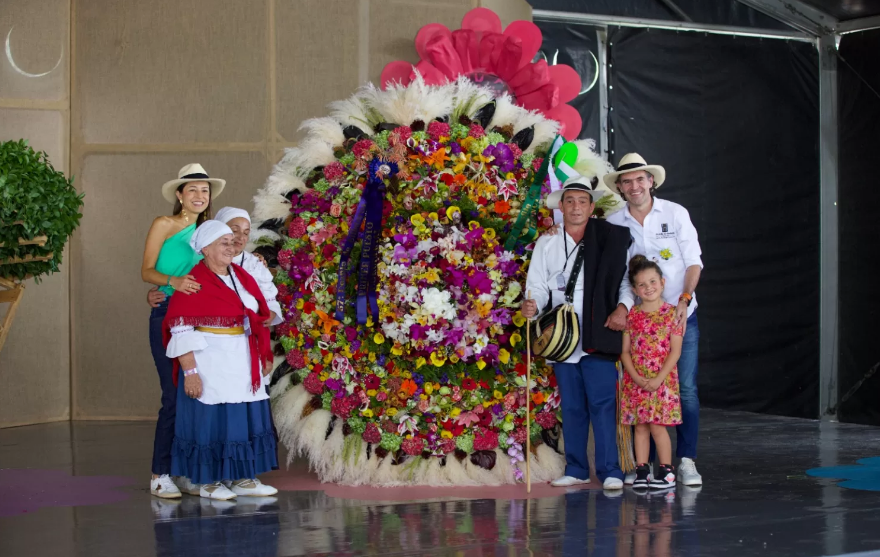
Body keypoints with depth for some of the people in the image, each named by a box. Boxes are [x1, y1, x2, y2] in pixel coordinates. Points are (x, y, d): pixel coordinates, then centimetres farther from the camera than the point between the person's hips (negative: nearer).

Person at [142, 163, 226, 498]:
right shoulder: (163, 225, 2)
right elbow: (147, 271, -4)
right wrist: (173, 281, -23)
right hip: (167, 316, -5)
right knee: (174, 394, -10)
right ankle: (160, 475, -4)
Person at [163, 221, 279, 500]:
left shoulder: (242, 277, 11)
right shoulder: (194, 282, -10)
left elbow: (259, 319, 16)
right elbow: (181, 331, -13)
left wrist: (264, 357, 9)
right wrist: (190, 372, -19)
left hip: (243, 363, 7)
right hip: (210, 364, -7)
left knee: (247, 418, 8)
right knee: (210, 420, -2)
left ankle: (243, 478, 16)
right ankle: (205, 481, 9)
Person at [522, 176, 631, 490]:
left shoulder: (608, 240, 4)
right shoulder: (546, 244, 11)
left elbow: (623, 277, 5)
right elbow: (538, 285, 7)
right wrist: (531, 306, -11)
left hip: (597, 338, -3)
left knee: (602, 403, -7)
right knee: (571, 406, 8)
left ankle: (609, 470, -3)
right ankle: (576, 469, 15)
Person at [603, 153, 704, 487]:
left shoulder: (675, 213, 2)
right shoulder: (614, 224, 3)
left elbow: (693, 261, 0)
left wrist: (684, 300, -14)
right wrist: (621, 307, -18)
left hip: (681, 314, -1)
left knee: (686, 388, -5)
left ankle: (687, 461, 1)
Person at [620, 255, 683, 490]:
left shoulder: (671, 313, -3)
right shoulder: (632, 315, 5)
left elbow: (675, 351, -6)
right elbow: (625, 350, 4)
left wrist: (659, 379, -13)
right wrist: (636, 377, -10)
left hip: (662, 380, -3)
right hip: (635, 381, 3)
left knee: (657, 425, -7)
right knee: (640, 426, 5)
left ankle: (667, 471, 1)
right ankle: (641, 471, 10)